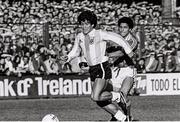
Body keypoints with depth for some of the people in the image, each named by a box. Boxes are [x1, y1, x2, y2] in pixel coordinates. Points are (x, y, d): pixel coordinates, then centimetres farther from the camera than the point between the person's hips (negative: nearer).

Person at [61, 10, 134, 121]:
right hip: (92, 70, 7)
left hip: (102, 68, -7)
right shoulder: (79, 37, 7)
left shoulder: (99, 34, -12)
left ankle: (116, 96, 7)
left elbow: (116, 37, -9)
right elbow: (75, 51, 20)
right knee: (100, 102, 7)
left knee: (96, 97, -21)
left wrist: (128, 50, -6)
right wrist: (67, 58, 0)